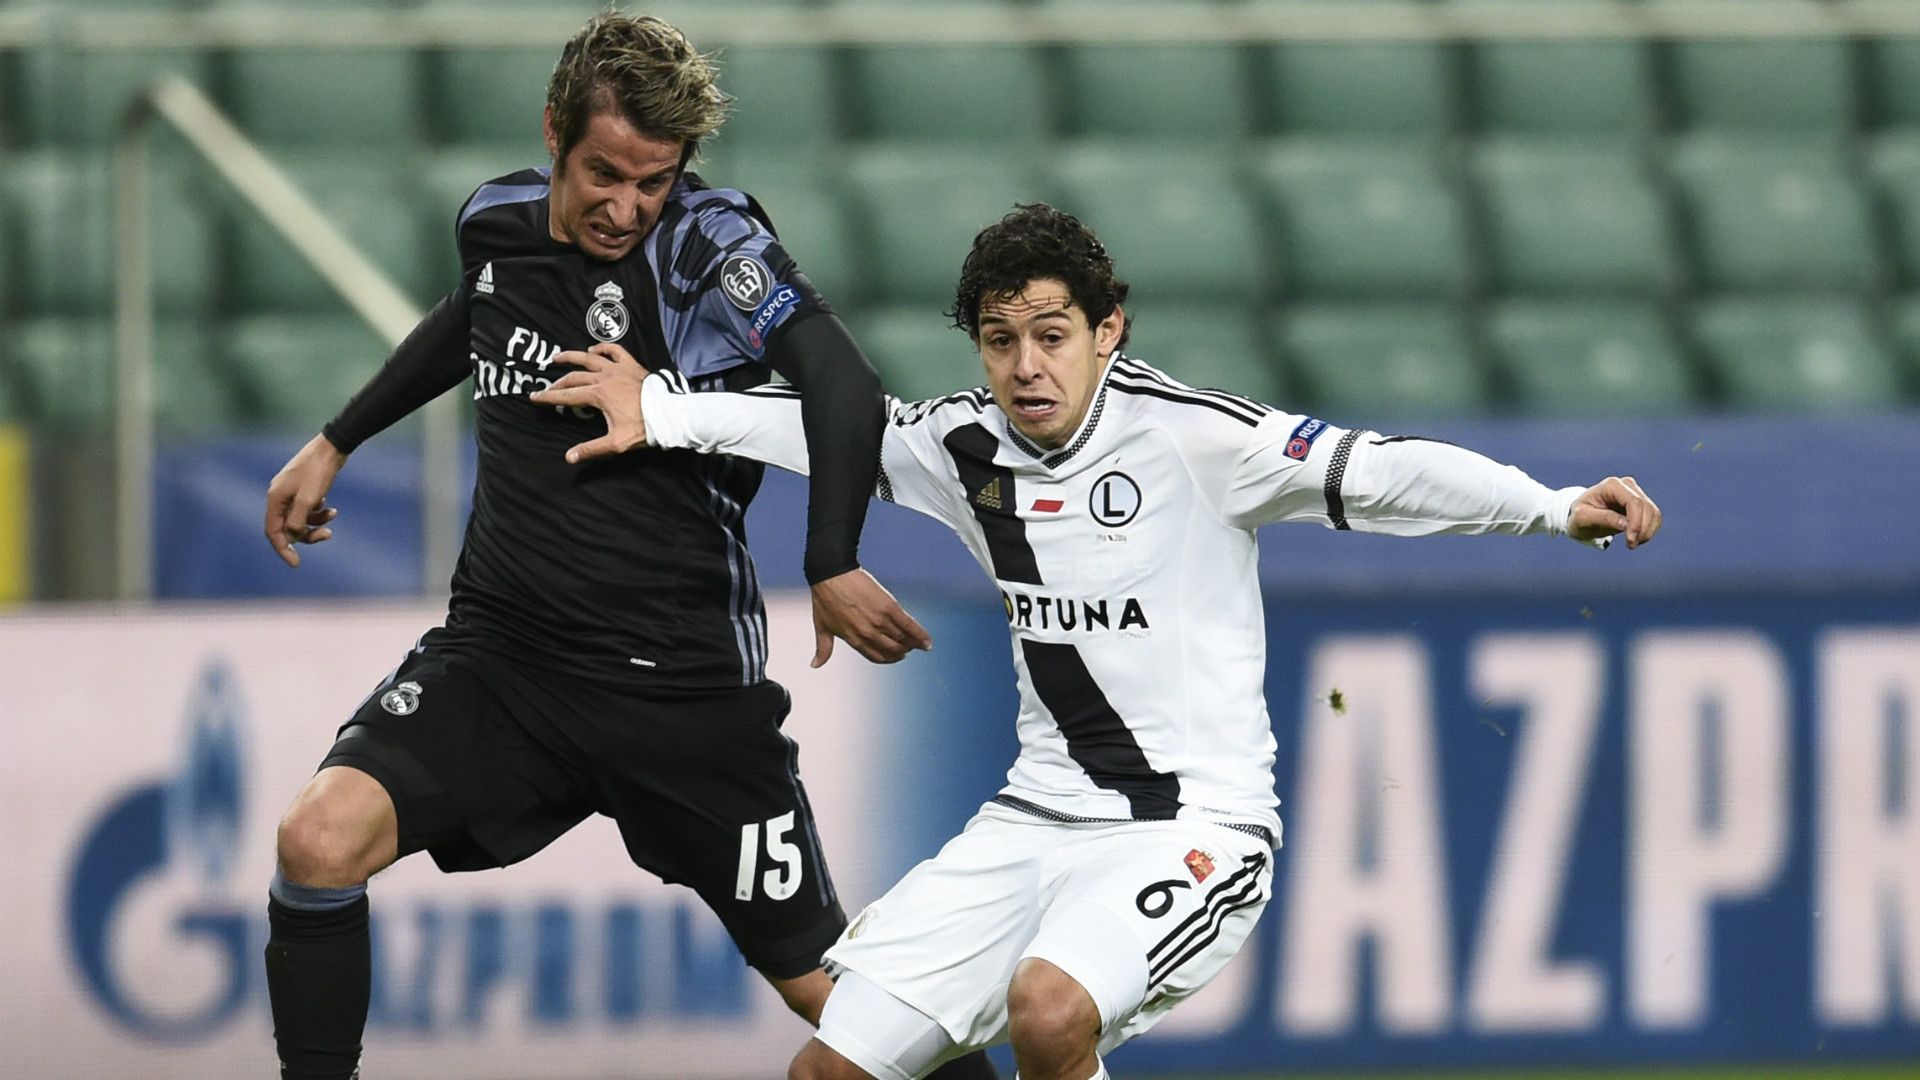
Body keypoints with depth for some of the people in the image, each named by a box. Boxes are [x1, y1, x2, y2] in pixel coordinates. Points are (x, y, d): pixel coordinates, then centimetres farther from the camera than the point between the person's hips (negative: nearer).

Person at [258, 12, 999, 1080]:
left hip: (682, 674, -4)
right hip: (499, 654, 4)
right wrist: (336, 444, 34)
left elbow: (842, 385, -28)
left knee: (821, 980, 1)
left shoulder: (709, 242, -13)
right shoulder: (499, 222, 3)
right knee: (321, 838, -20)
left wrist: (834, 566, -39)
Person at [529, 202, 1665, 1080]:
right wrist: (662, 412, 24)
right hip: (1039, 818, 6)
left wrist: (1557, 507, -32)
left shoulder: (1184, 435, -14)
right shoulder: (967, 445, 3)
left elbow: (1374, 472, -21)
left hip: (1191, 825, -6)